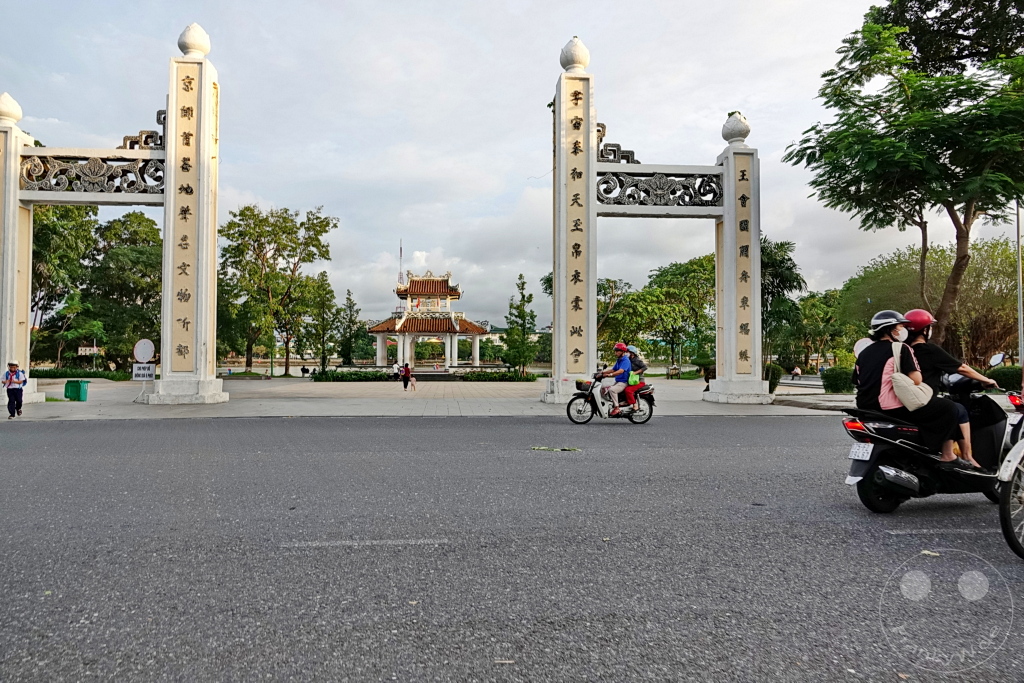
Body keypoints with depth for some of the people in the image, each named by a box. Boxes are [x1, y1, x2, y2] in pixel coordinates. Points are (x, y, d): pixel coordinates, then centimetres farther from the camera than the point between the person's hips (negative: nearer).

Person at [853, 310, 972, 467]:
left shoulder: (864, 352, 14)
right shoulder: (900, 348, -5)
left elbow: (857, 382, 15)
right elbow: (916, 380, -12)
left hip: (866, 410, 8)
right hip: (892, 408, -8)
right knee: (948, 408, 3)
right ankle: (947, 456, 3)